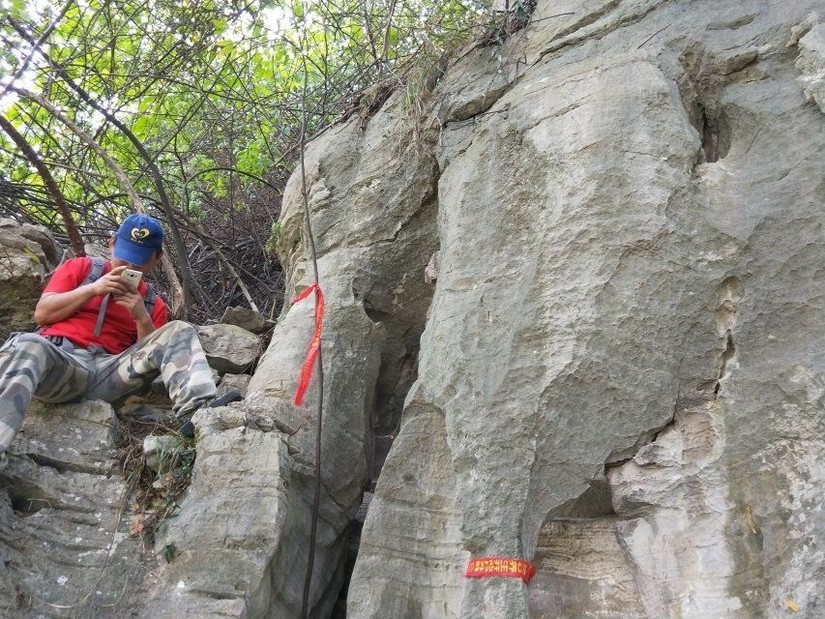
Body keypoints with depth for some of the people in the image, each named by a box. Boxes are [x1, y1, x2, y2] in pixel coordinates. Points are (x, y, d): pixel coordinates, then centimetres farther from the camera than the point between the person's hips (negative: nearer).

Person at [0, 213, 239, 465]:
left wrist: (142, 318, -5)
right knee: (28, 346, -38)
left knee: (179, 330, -14)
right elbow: (41, 313, 8)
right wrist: (92, 289, -3)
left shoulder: (153, 304, 21)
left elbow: (153, 355, 10)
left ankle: (195, 411, -40)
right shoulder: (79, 267, 20)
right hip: (58, 356, -1)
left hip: (108, 372, 2)